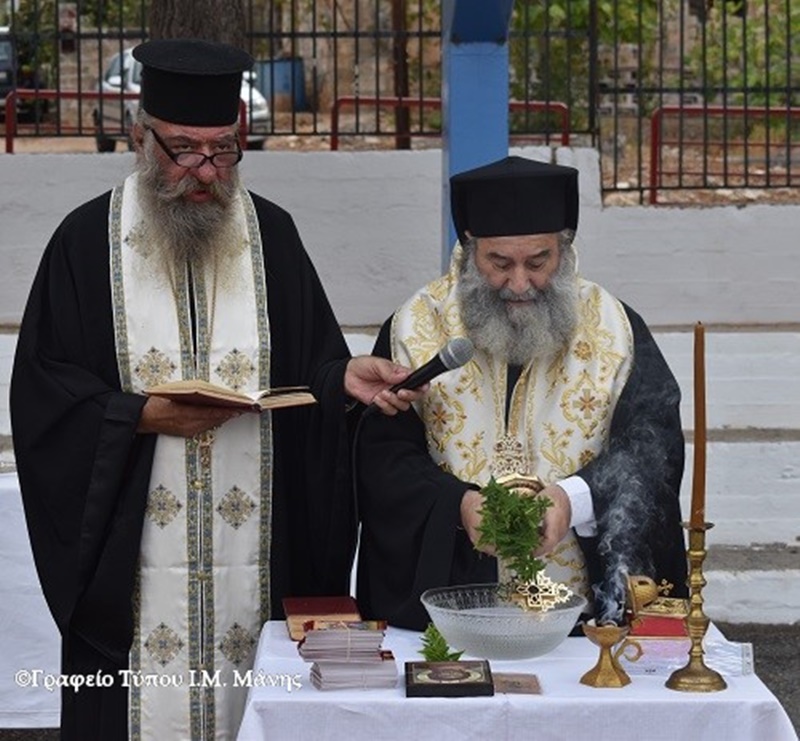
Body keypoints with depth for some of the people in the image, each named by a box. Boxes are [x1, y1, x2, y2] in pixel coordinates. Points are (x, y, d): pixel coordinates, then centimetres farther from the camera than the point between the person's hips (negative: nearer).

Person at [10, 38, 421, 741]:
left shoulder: (271, 234, 7)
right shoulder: (88, 239, 1)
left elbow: (314, 364, 10)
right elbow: (43, 391, -3)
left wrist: (345, 378, -12)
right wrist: (145, 415, -15)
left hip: (255, 551, 2)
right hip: (132, 556, -2)